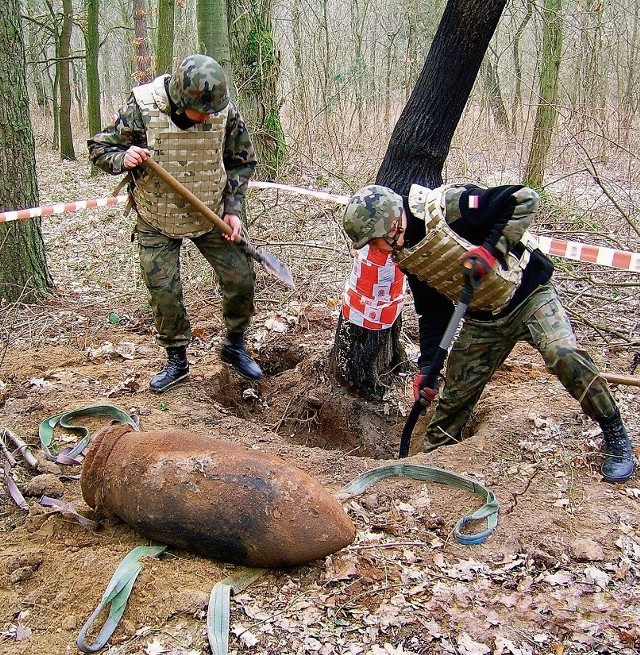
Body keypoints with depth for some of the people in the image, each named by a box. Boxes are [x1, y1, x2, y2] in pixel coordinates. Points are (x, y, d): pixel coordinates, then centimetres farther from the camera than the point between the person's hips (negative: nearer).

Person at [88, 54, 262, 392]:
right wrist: (123, 158, -33)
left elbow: (242, 162, 0)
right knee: (164, 292, -1)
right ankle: (176, 360, 21)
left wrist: (232, 209, -8)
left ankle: (235, 345, 23)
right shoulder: (142, 107, -22)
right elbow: (99, 149, -11)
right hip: (157, 220, -2)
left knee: (241, 277, 0)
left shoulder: (225, 110, -15)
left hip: (211, 214, 2)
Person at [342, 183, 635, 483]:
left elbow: (524, 199, -27)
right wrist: (426, 367, -2)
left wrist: (491, 248, -35)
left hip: (529, 294, -6)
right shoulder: (406, 255, -2)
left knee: (563, 354, -28)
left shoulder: (447, 206, -26)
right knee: (455, 396, 8)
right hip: (483, 319, 7)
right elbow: (432, 313, 5)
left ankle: (615, 436, -8)